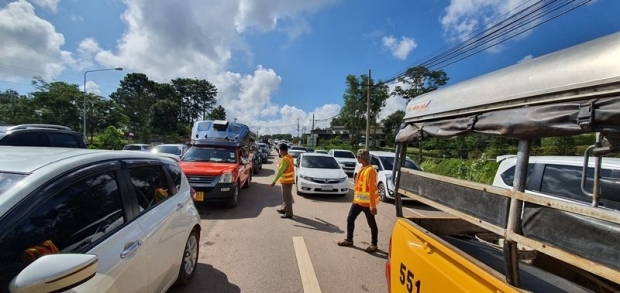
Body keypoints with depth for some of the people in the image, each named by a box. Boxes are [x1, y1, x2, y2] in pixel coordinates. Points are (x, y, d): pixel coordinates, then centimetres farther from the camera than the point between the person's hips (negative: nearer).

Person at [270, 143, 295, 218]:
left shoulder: (285, 159, -23)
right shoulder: (289, 157, 7)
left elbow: (280, 171, -26)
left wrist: (274, 181, -25)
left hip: (286, 181, -10)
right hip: (289, 180, 10)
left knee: (287, 197, -4)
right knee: (285, 196, 21)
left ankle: (289, 213, 2)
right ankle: (284, 209, 34)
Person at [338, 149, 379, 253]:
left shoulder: (370, 170, -19)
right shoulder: (362, 169, 10)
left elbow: (372, 189, -22)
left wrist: (373, 205, -22)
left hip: (367, 202, -9)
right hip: (357, 200, 9)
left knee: (371, 224, 7)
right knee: (350, 219, 13)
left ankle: (374, 244, 22)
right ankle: (349, 240, 28)